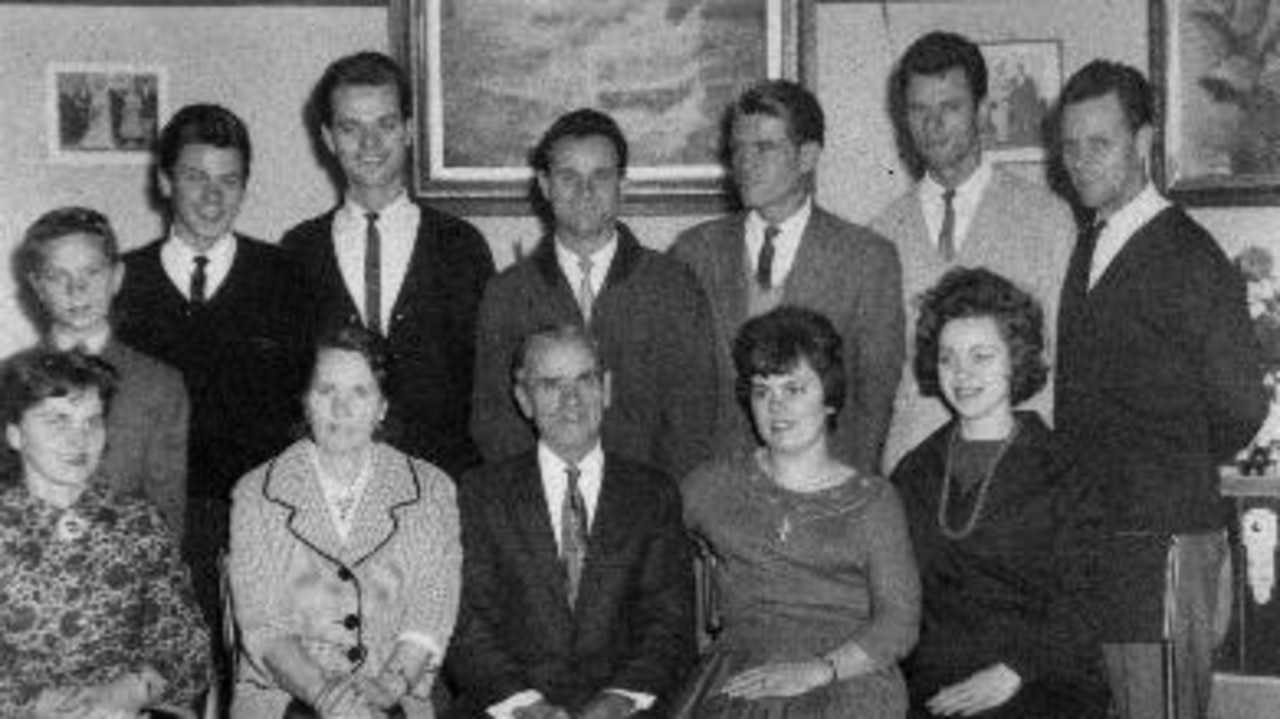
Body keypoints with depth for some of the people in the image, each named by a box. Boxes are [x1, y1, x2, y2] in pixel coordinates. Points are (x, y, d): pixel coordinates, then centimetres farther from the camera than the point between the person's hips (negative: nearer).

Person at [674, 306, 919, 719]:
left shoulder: (872, 500, 11)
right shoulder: (715, 486, 16)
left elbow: (898, 623, 1)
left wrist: (817, 670, -13)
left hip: (847, 682, -1)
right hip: (737, 682, 1)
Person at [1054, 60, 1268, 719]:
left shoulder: (1190, 261, -11)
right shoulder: (1085, 248, 12)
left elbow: (1241, 408, -5)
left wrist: (1178, 479, 7)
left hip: (1164, 541, -7)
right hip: (1087, 535, 7)